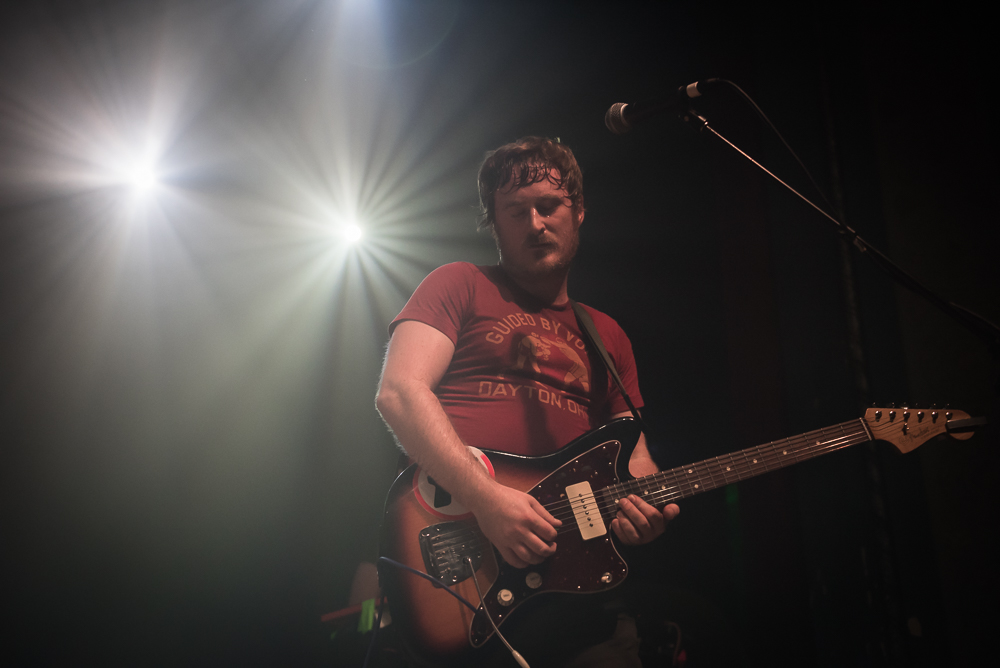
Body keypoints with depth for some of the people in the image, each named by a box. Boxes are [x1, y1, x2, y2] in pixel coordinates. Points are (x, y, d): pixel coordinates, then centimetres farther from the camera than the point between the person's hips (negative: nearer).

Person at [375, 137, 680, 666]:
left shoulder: (607, 336, 25)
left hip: (568, 552, 5)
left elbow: (634, 455, 24)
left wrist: (645, 503, -1)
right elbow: (399, 392, -5)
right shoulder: (460, 285, 10)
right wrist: (487, 499, -17)